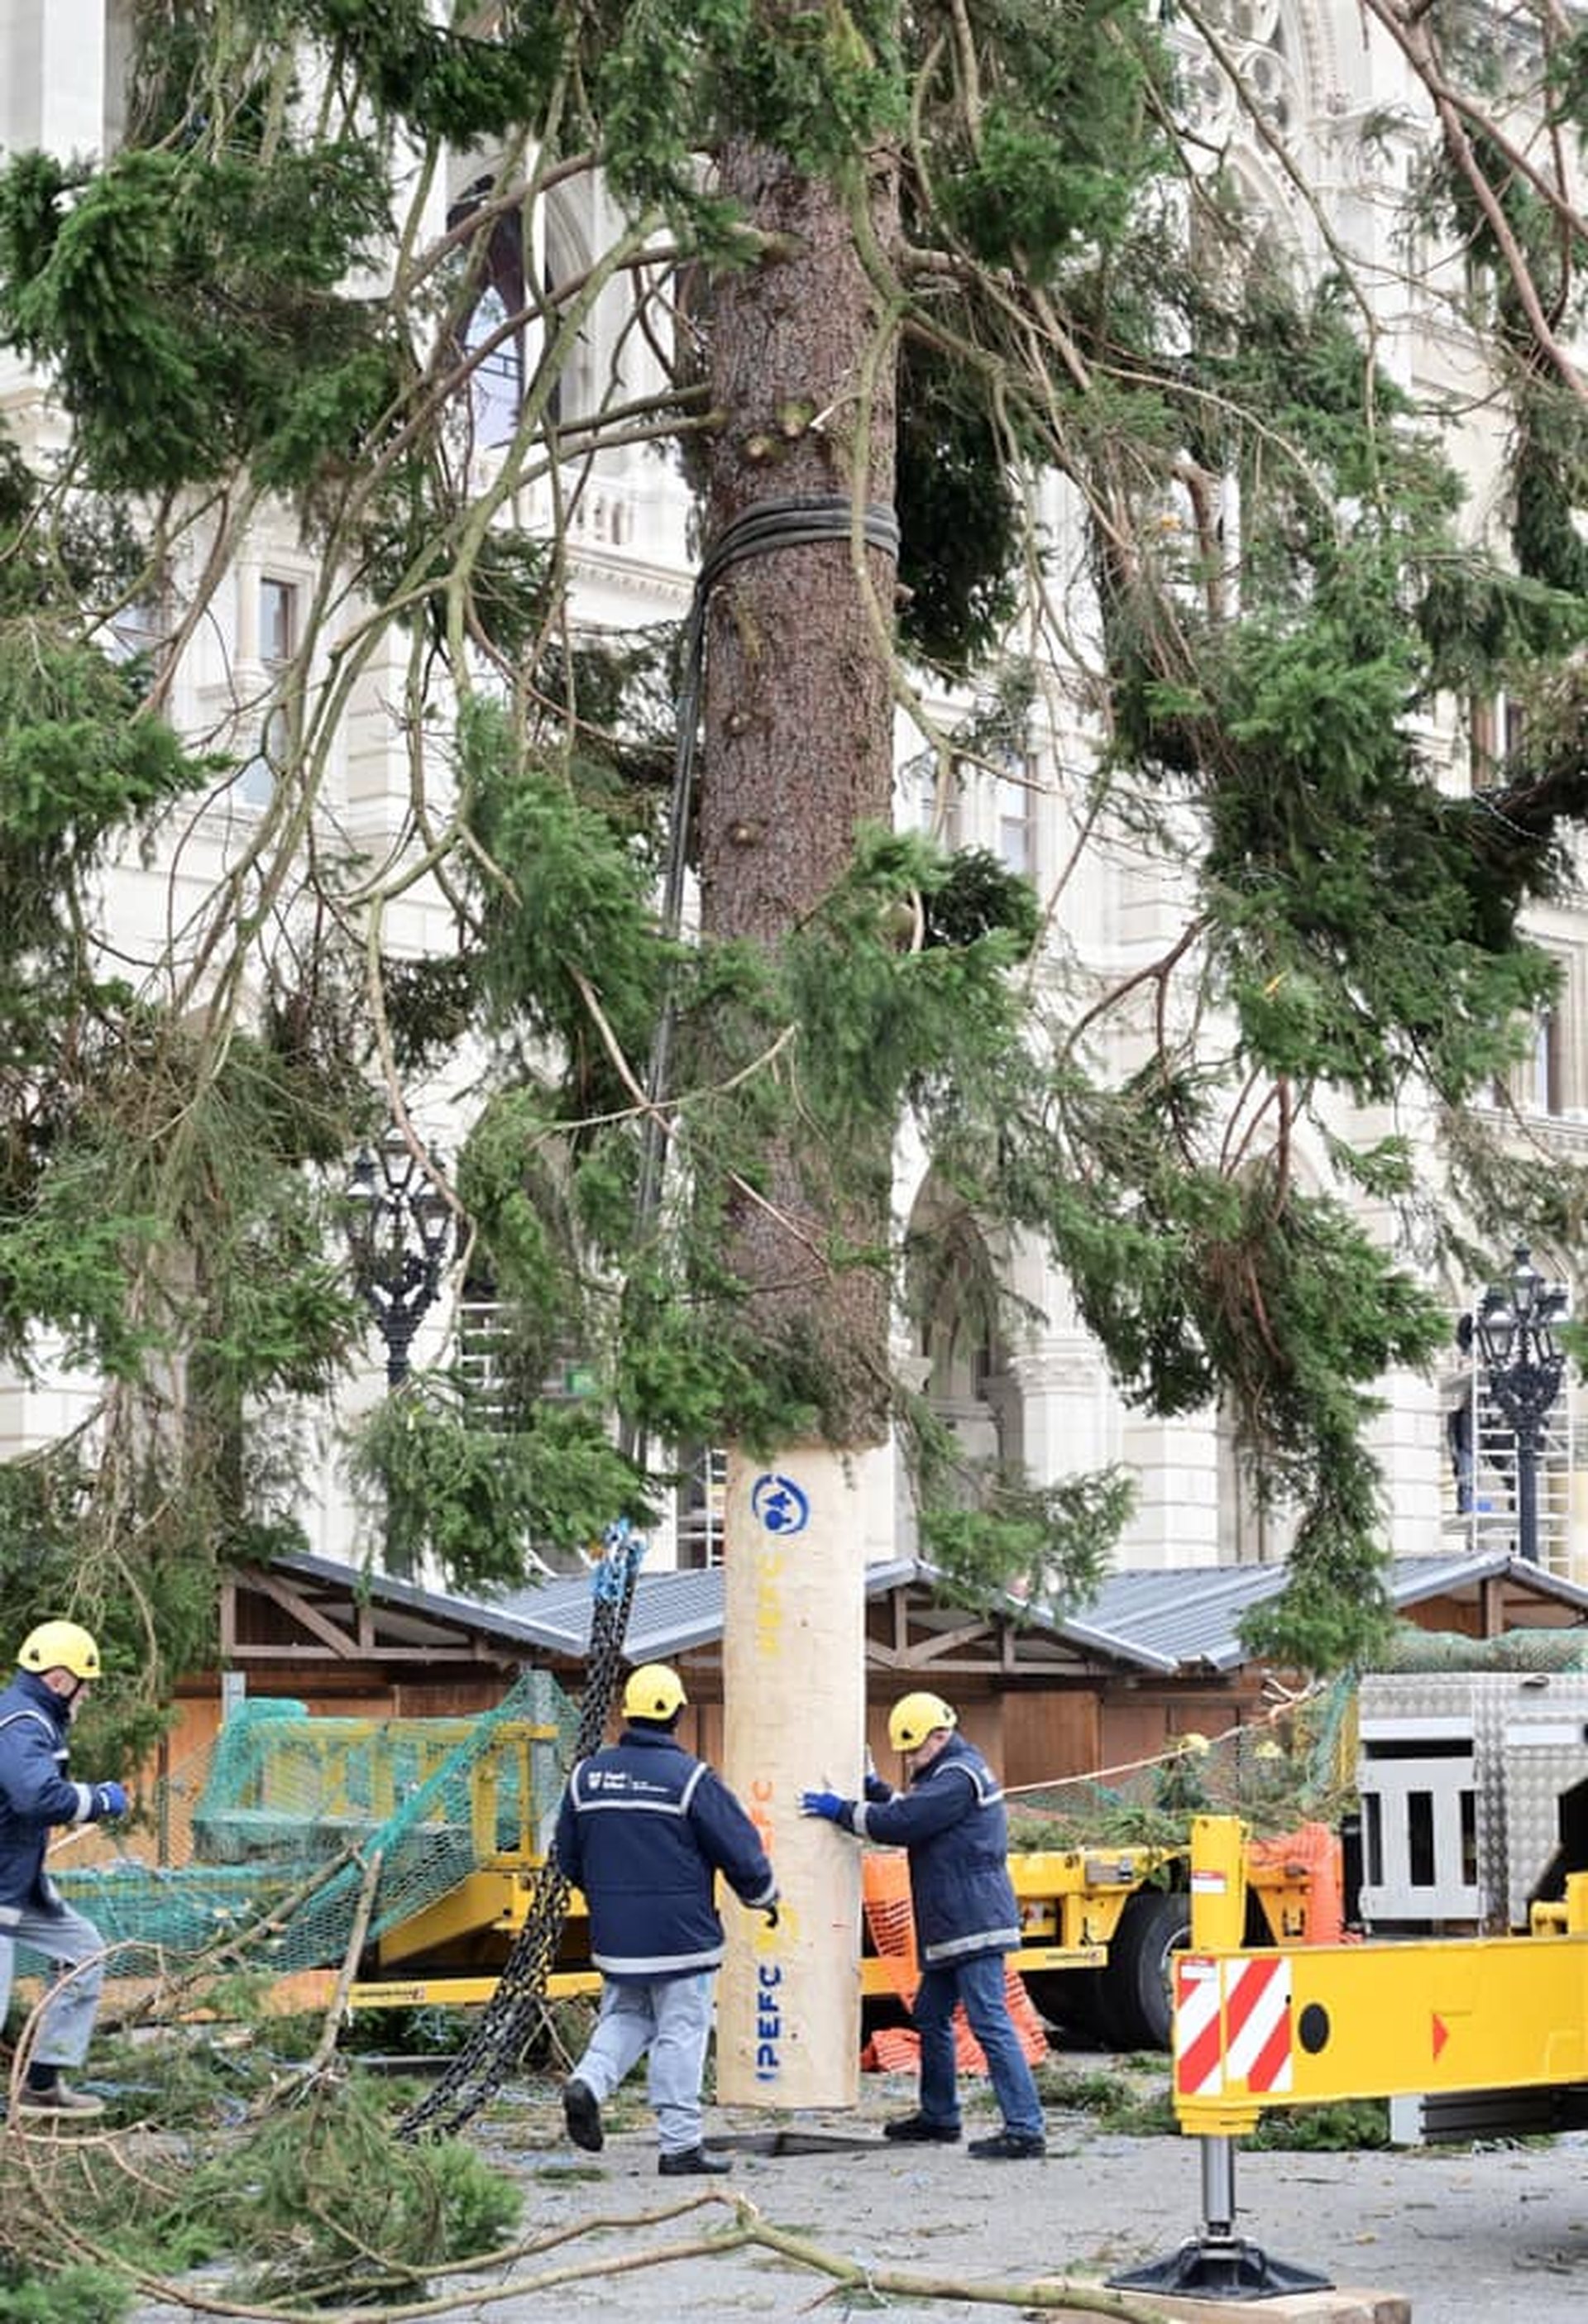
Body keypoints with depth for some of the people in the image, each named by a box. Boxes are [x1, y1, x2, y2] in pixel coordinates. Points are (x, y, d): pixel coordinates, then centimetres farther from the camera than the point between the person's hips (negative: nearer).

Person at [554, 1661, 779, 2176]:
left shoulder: (587, 1775, 4)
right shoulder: (690, 1778, -12)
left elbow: (569, 1858, 14)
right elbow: (741, 1851, -8)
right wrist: (763, 1897, 12)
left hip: (614, 1937, 5)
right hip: (680, 1937, -5)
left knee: (624, 2016, 20)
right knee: (680, 2033, 3)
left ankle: (589, 2081, -6)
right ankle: (680, 2144, 5)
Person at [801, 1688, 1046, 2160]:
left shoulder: (958, 1777, -14)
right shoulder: (947, 1772, 19)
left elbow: (902, 1823, -20)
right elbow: (909, 1812, 25)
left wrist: (841, 1811, -11)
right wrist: (873, 1789, 13)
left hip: (974, 1924, -11)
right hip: (951, 1926, 11)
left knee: (990, 2023, -13)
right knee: (931, 2015, 19)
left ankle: (1025, 2129, -15)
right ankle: (938, 2116, 30)